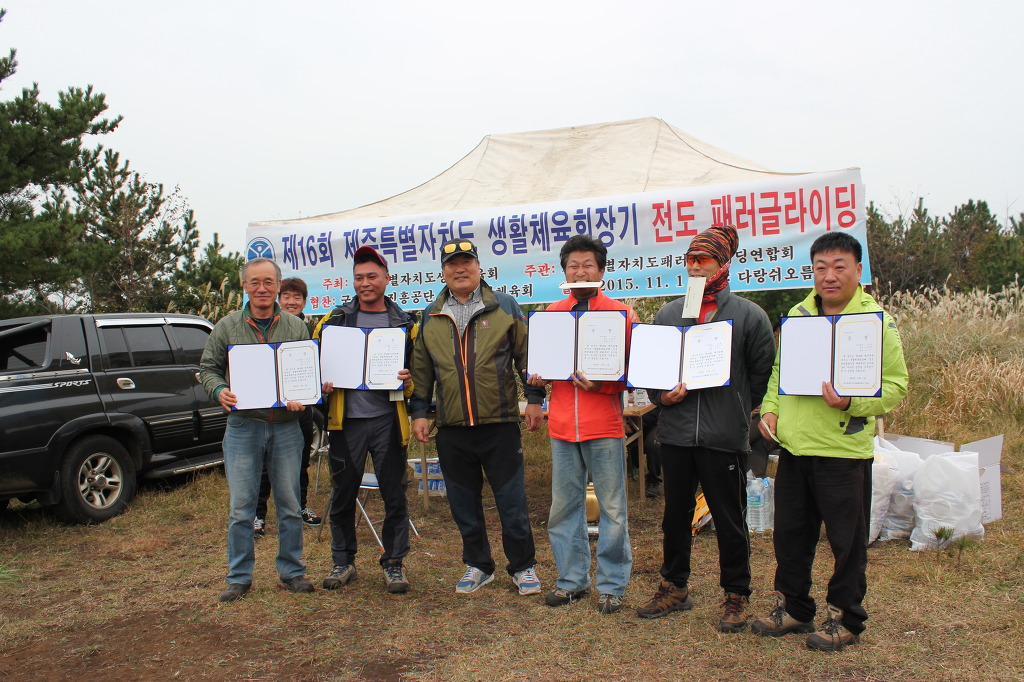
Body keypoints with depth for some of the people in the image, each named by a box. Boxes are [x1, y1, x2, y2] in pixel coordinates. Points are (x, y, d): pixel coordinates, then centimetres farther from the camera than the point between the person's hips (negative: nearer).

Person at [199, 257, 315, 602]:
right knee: (241, 507, 3)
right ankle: (239, 577, 17)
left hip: (286, 427, 1)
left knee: (289, 505, 8)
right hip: (243, 426, -1)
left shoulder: (296, 327, 6)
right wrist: (219, 391, -13)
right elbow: (208, 368, 8)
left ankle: (292, 571, 22)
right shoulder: (227, 327, 5)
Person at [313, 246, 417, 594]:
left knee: (394, 495, 3)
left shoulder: (405, 324, 7)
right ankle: (343, 561, 26)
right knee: (343, 495, 9)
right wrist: (322, 381, -7)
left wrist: (408, 380, -13)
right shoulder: (335, 320, 8)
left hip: (388, 420, -1)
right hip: (346, 421, 1)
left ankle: (394, 563, 18)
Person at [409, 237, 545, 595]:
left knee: (512, 499, 4)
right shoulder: (430, 317, 10)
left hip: (500, 423, -3)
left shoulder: (505, 307, 2)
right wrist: (418, 411, 10)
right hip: (452, 429, 3)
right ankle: (477, 565, 27)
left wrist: (534, 398, -3)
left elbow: (526, 356, 3)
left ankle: (523, 566, 19)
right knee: (464, 502, 11)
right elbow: (421, 369, 15)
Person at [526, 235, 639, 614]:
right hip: (562, 426, 4)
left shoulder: (621, 314, 0)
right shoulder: (552, 313, 11)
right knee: (563, 506, 10)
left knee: (612, 508, 3)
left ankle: (612, 585, 17)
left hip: (604, 426, -3)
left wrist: (600, 383, -18)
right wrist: (538, 376, -1)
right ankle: (571, 579, 25)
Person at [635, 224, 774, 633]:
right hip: (675, 433, 4)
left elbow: (762, 373, 3)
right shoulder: (668, 314, 10)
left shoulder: (749, 315, 0)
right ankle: (675, 587, 32)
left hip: (725, 436, -3)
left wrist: (736, 411, 1)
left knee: (730, 520, 7)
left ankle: (736, 596, 24)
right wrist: (662, 396, -4)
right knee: (675, 515, 15)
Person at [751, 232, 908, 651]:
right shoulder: (798, 314, 10)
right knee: (790, 533, 16)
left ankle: (845, 619, 25)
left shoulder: (876, 319, -7)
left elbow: (896, 385, -7)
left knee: (846, 540, 7)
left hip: (844, 449, -5)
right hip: (794, 445, 6)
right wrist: (770, 408, 5)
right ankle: (793, 608, 33)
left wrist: (850, 402, -22)